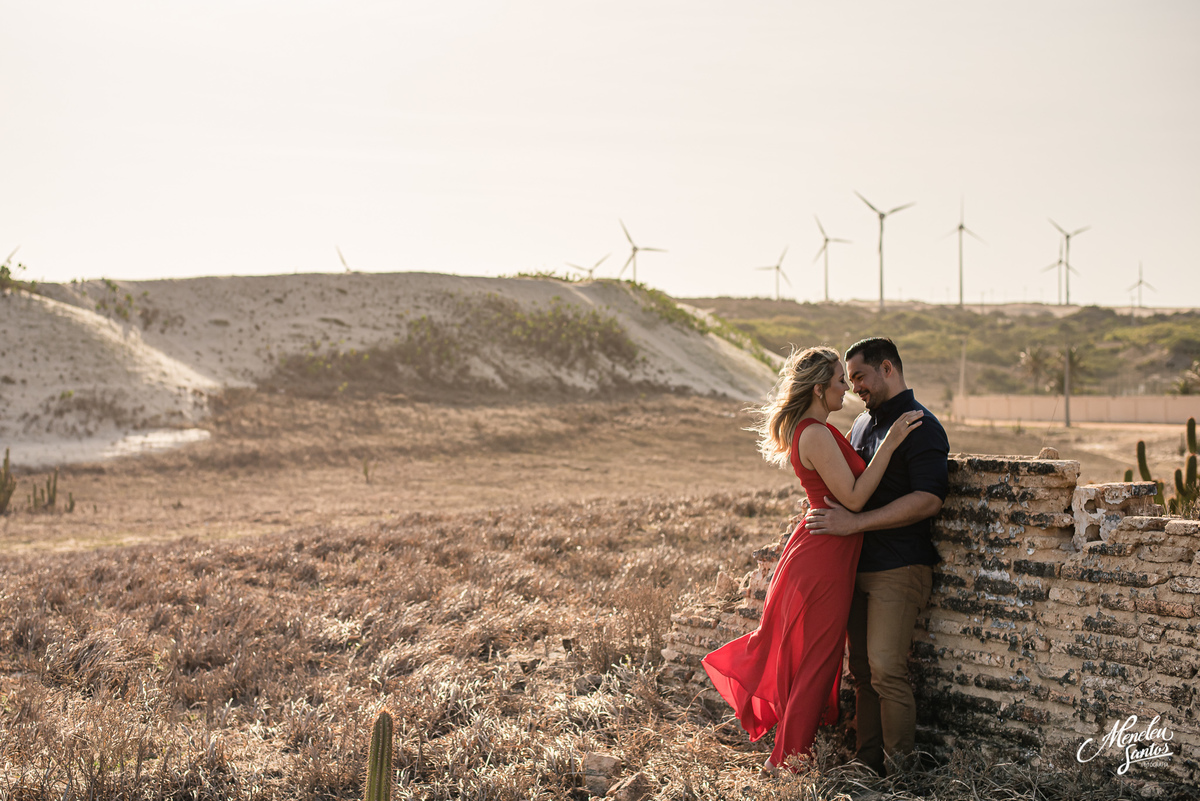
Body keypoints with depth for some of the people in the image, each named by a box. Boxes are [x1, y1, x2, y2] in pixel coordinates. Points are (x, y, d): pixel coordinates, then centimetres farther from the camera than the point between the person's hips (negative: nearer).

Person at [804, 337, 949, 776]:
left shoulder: (920, 425, -9)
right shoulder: (863, 424, 18)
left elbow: (928, 500, -22)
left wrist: (855, 522, -21)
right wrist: (829, 517, 17)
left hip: (899, 569, -8)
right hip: (859, 566, 8)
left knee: (885, 669, -13)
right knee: (862, 670, 8)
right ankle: (867, 763, 15)